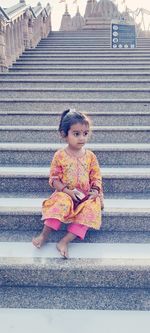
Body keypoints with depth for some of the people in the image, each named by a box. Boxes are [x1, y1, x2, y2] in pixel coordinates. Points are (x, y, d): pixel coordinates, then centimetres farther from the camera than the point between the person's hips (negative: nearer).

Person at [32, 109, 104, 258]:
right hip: (65, 193, -2)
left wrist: (95, 191, -11)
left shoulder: (90, 156, 2)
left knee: (90, 209, -26)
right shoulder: (60, 155, -5)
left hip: (86, 196, 2)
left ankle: (65, 241, -25)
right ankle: (44, 234, -17)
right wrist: (68, 191, -16)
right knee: (60, 205, -33)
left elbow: (96, 177, 8)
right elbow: (54, 179, -3)